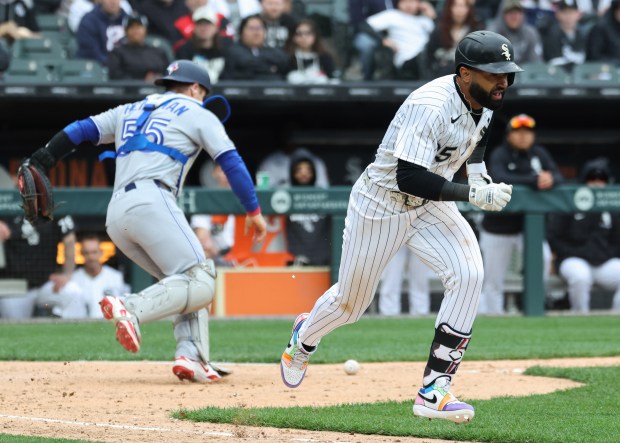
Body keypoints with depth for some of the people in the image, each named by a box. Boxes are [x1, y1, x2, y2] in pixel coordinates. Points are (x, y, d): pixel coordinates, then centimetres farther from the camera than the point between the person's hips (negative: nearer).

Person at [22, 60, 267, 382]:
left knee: (186, 283, 13)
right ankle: (132, 310, -36)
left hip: (115, 218, 7)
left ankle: (191, 357, -7)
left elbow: (80, 131, 19)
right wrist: (254, 212, 9)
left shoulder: (130, 112, 29)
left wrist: (38, 164, 12)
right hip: (151, 202, -7)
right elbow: (231, 162, 6)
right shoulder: (197, 114, 14)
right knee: (199, 282, -14)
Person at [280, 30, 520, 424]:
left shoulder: (484, 100, -7)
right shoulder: (430, 106, -33)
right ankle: (304, 340, 49)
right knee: (351, 302, 11)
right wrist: (473, 195, -39)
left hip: (431, 206, 6)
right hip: (382, 205, -6)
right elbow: (409, 178, -38)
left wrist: (477, 168, 1)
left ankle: (433, 392, -18)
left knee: (468, 275, -20)